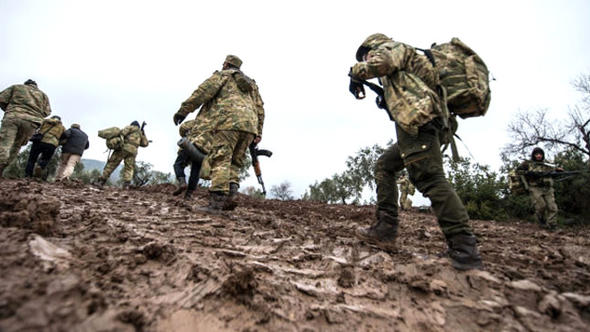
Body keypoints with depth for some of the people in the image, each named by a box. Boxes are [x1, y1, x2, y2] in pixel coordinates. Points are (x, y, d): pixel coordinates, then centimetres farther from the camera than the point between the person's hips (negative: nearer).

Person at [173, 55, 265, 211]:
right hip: (250, 124, 6)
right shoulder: (251, 83, 33)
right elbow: (260, 108, 24)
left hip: (228, 121, -6)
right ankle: (229, 196, -8)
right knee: (234, 162, 9)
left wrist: (183, 110, 2)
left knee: (220, 160, -11)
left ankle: (217, 201, -20)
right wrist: (258, 132, 20)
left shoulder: (222, 75, 17)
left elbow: (203, 92, 2)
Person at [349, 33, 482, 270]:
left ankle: (465, 250, -18)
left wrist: (356, 71, 6)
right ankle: (385, 230, 8)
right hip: (416, 125, 10)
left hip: (418, 119, -10)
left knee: (429, 178, -17)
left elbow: (379, 63, -11)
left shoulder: (393, 47, 12)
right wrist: (384, 99, 27)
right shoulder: (397, 70, 37)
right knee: (385, 165, 13)